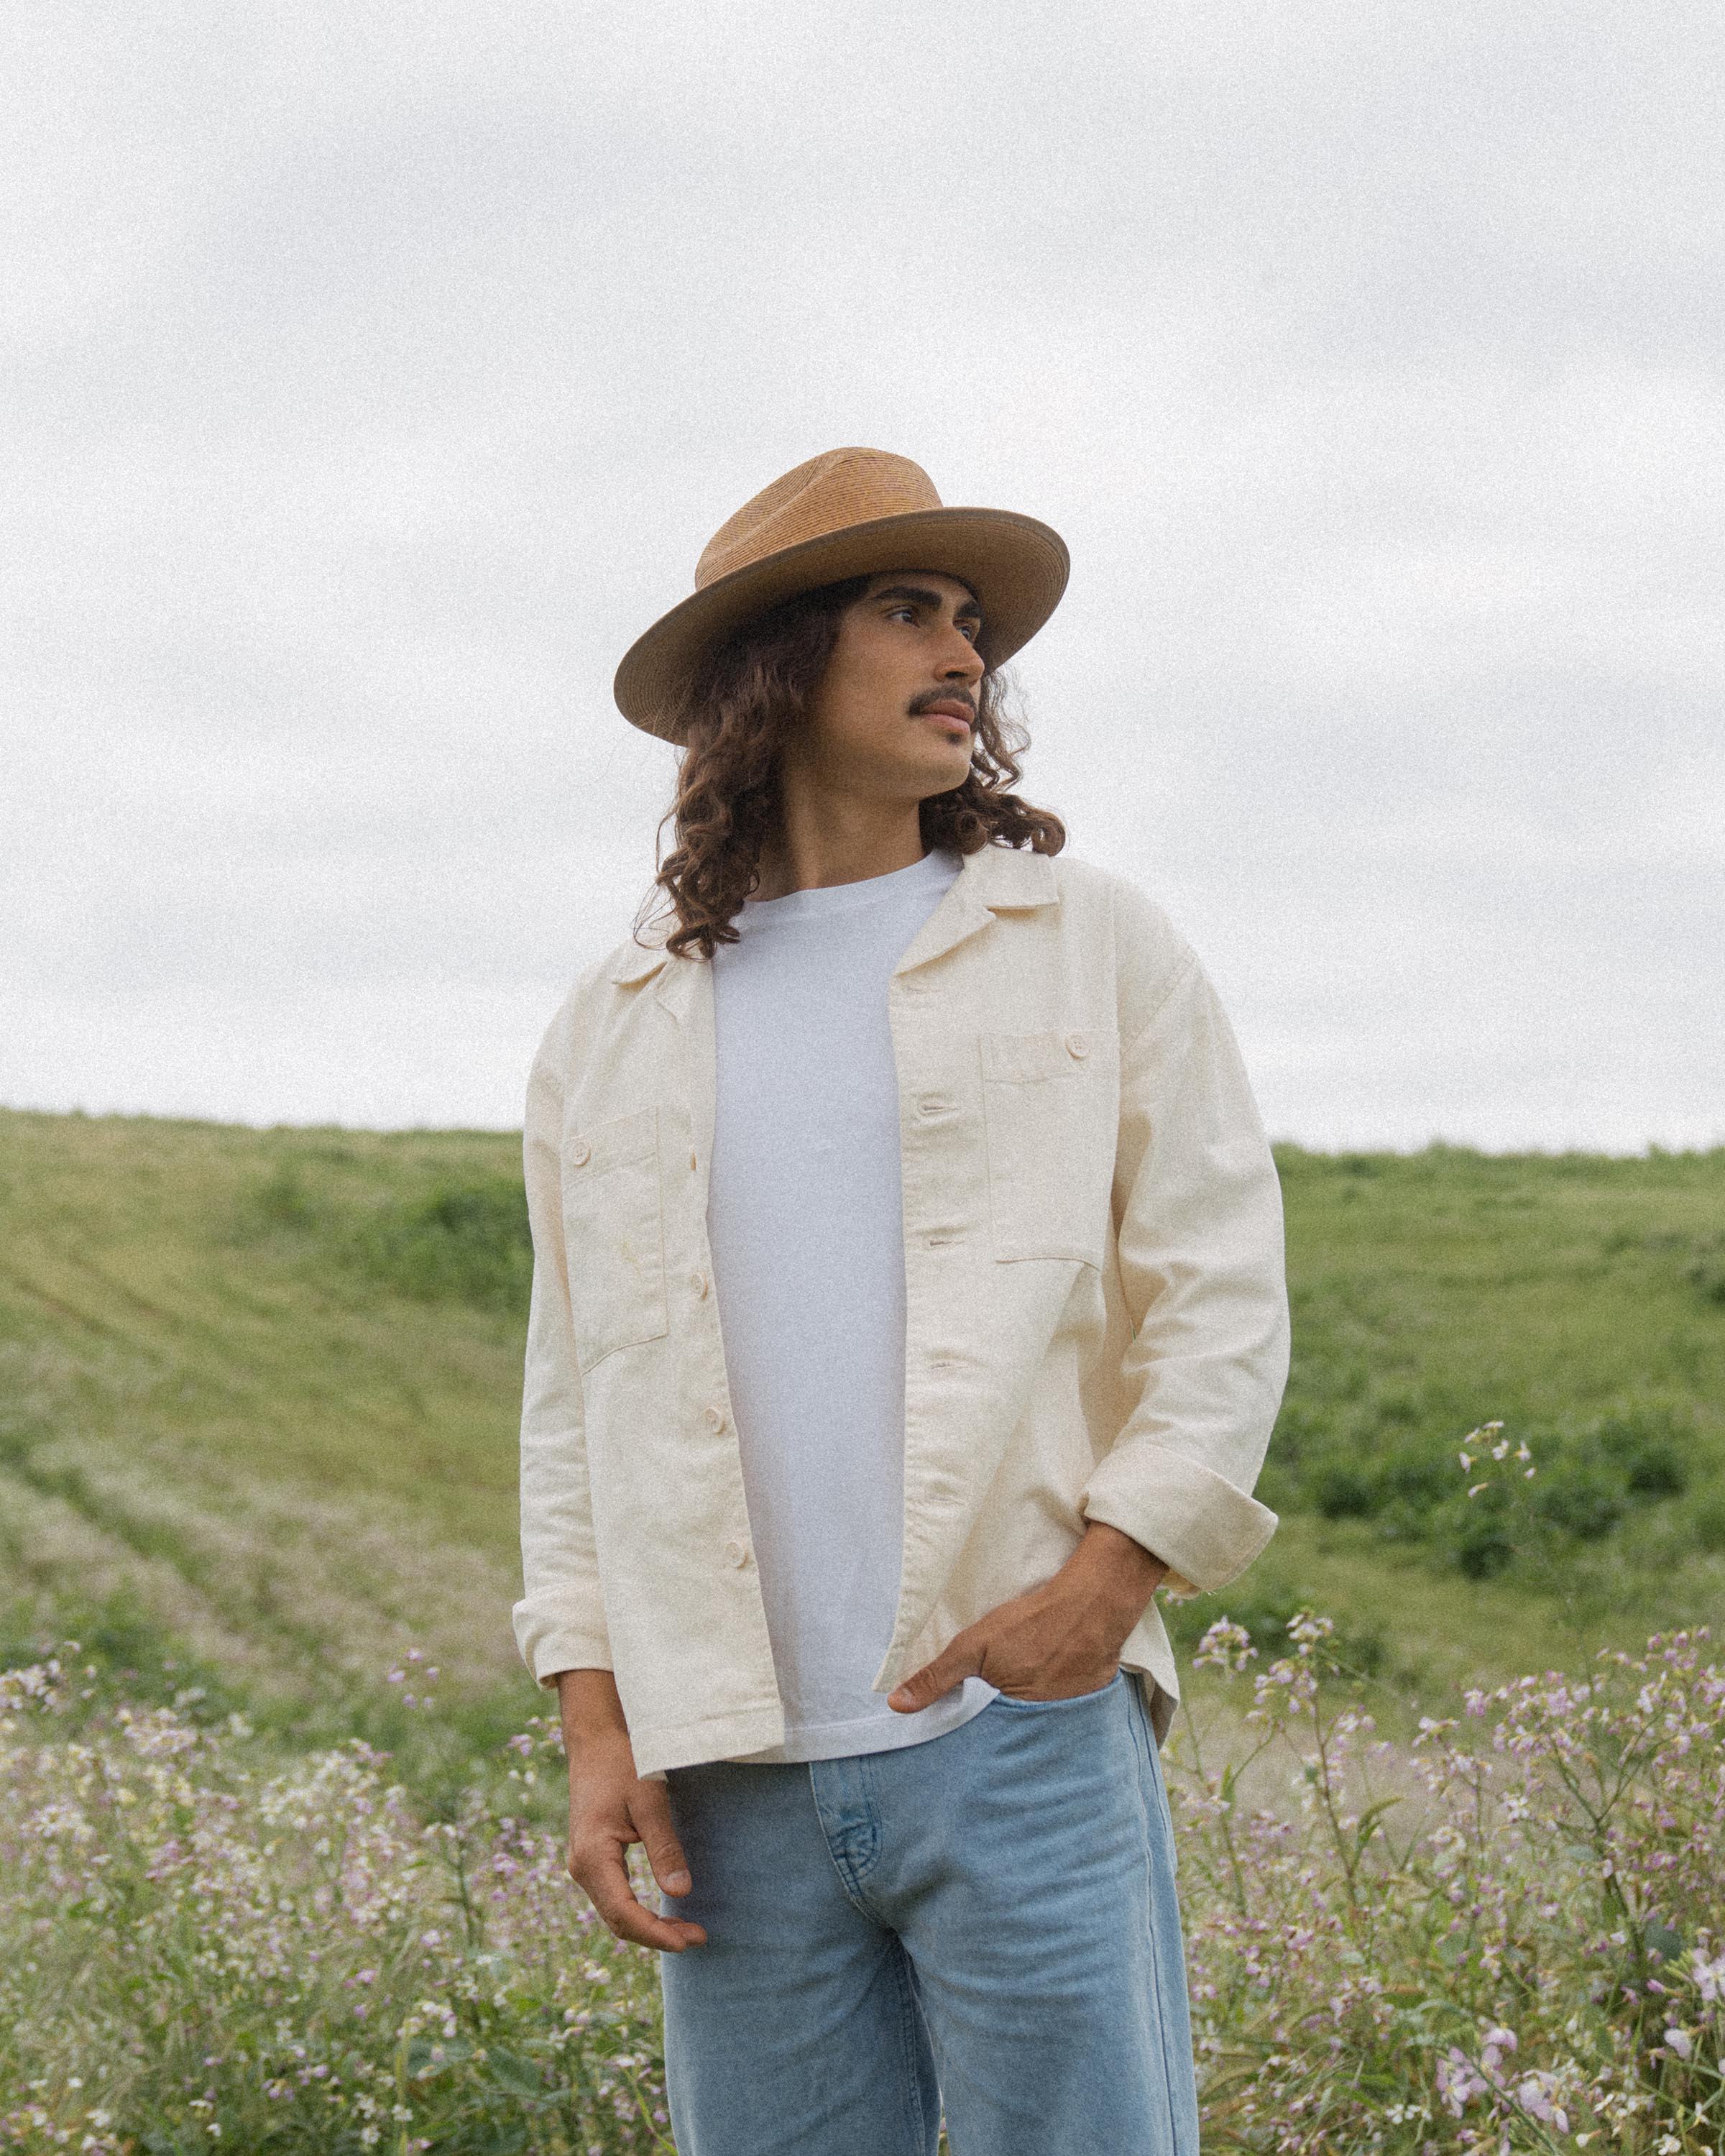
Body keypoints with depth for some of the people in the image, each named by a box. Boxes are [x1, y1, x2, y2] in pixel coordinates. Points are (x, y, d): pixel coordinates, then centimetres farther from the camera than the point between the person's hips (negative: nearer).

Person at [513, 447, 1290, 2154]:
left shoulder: (1094, 950, 9)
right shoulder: (611, 1033, 15)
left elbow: (1225, 1295, 4)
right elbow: (575, 1411, 15)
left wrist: (1104, 1579, -10)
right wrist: (594, 1725, 5)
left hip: (1025, 1736, -2)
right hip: (734, 1776, 2)